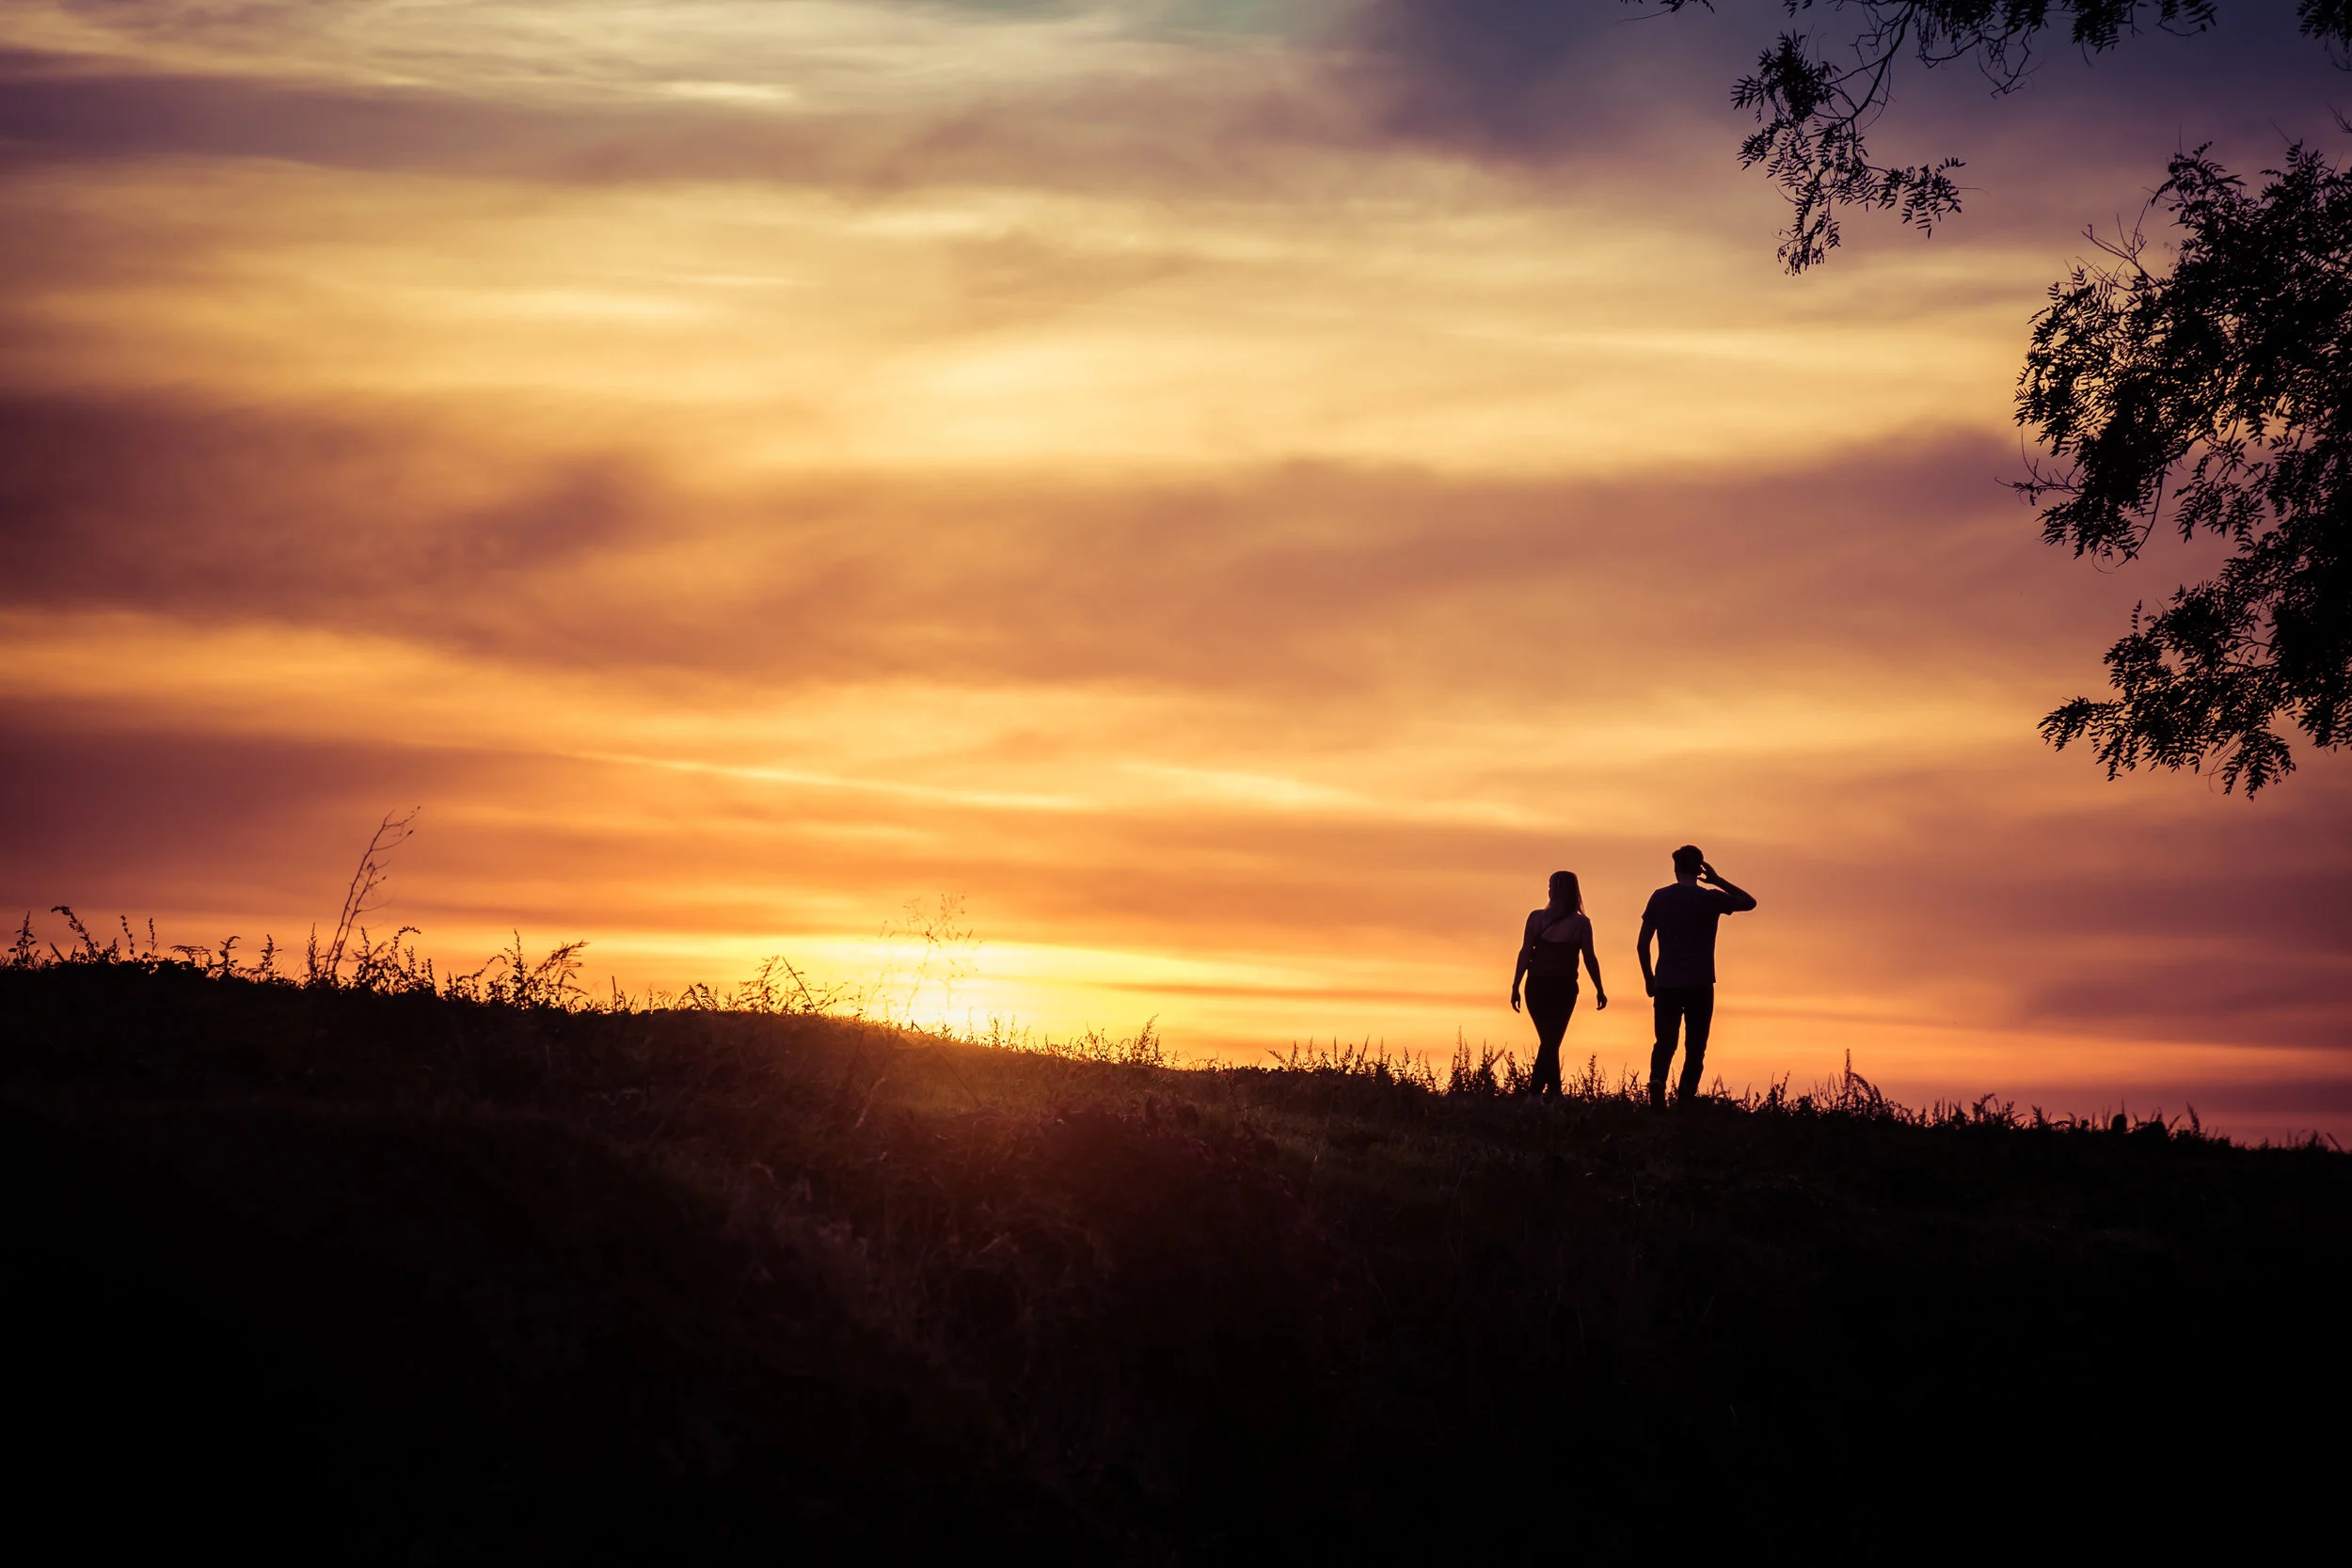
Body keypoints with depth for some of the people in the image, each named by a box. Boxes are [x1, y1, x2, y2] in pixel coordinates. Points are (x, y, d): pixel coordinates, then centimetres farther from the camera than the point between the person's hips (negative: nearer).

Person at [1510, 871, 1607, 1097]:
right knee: (1551, 1042, 1)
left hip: (1537, 986, 2)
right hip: (1564, 987, -2)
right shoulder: (1581, 924, -4)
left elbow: (1524, 954, -4)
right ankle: (1534, 1092, -14)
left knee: (1549, 1041, 16)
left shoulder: (1536, 917, -2)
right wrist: (1600, 990, 9)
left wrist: (1516, 987, 0)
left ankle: (1554, 1091, 19)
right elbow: (1590, 959, -2)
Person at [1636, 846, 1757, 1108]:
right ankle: (1684, 1103, -6)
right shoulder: (1710, 899, -3)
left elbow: (1642, 944, 4)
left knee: (1665, 1043, 8)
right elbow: (1749, 902, 14)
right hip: (1700, 986, -1)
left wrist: (1648, 978, 16)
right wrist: (1718, 881, 12)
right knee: (1695, 1048, 5)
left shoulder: (1660, 898, 3)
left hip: (1666, 984, 2)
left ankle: (1657, 1081, -20)